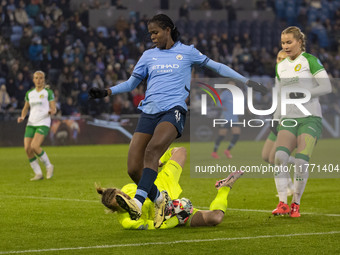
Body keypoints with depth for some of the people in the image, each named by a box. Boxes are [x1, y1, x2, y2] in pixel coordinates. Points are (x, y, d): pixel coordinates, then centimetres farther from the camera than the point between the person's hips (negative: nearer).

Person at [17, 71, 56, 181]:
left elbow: (54, 109, -2)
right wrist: (22, 117, 2)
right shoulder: (29, 93, 13)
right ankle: (38, 174, 4)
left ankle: (48, 166, -1)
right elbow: (25, 108, 22)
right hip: (31, 123, 5)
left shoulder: (48, 92, -1)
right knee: (27, 149, -8)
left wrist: (51, 111, -26)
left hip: (43, 123, -5)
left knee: (35, 146, -23)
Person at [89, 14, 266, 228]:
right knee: (134, 169, -9)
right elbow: (131, 83, 25)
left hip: (174, 110, -4)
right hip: (149, 111, 4)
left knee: (152, 150, -33)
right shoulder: (149, 55, 19)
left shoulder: (187, 52, 10)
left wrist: (247, 81, 12)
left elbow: (216, 66, 15)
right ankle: (159, 200, 16)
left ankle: (138, 202, -45)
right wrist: (107, 92, 11)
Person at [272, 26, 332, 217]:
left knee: (301, 161, -16)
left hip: (310, 118, -4)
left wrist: (304, 93, -21)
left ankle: (296, 204, 2)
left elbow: (327, 87, -10)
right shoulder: (280, 66, 15)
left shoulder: (310, 60, -3)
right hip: (288, 119, 4)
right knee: (280, 156, -19)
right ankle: (283, 203, -16)